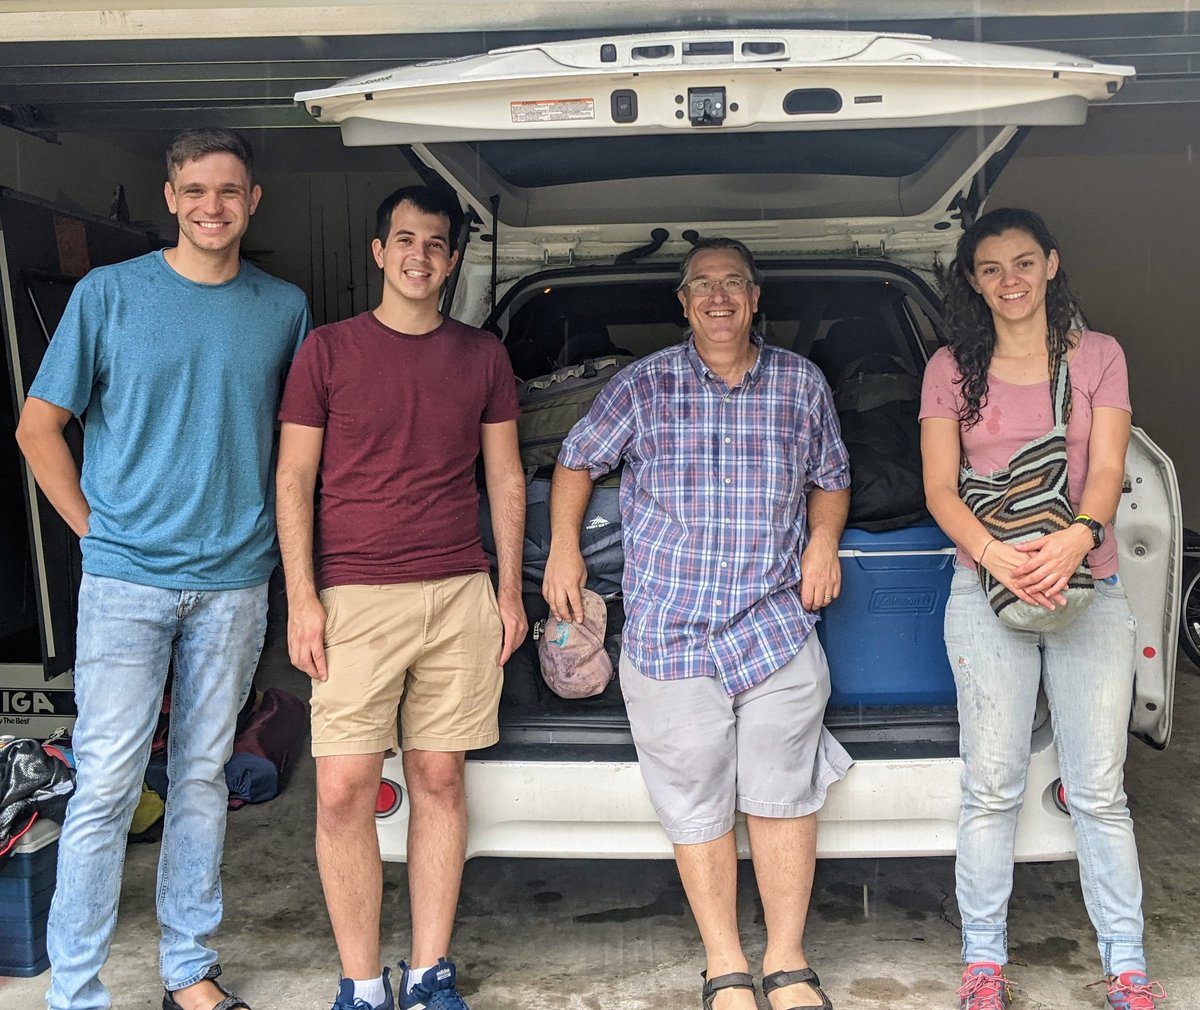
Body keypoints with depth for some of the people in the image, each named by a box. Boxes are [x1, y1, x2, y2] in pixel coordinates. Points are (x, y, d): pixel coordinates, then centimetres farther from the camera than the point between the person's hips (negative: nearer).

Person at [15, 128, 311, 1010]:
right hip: (126, 581, -2)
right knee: (107, 784, -1)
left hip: (235, 581, 2)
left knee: (204, 774, 12)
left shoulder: (284, 308, 6)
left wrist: (275, 540, 5)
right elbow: (39, 426, 3)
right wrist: (98, 529, -3)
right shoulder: (109, 293, -1)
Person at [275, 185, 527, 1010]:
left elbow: (506, 479, 14)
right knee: (343, 792, -5)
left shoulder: (482, 355, 11)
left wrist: (509, 591, 9)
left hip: (460, 597, 2)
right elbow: (294, 480, 3)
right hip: (355, 597, -2)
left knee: (440, 780, 7)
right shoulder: (329, 349, 4)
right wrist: (302, 598, -5)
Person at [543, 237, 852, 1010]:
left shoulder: (802, 383, 9)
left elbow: (832, 477, 20)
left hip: (777, 626, 1)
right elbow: (578, 462, 14)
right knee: (698, 808, 6)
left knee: (784, 799, 5)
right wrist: (564, 545, 4)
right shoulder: (643, 385, 3)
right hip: (669, 634, -1)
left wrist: (824, 538, 2)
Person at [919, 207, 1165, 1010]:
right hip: (986, 589, 0)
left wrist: (1077, 538, -24)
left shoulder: (1099, 357, 8)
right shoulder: (953, 369, 6)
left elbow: (1107, 470, -3)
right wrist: (995, 553, -21)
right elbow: (940, 490, -2)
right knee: (993, 787, 4)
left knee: (1099, 789, 4)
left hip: (1089, 587, 1)